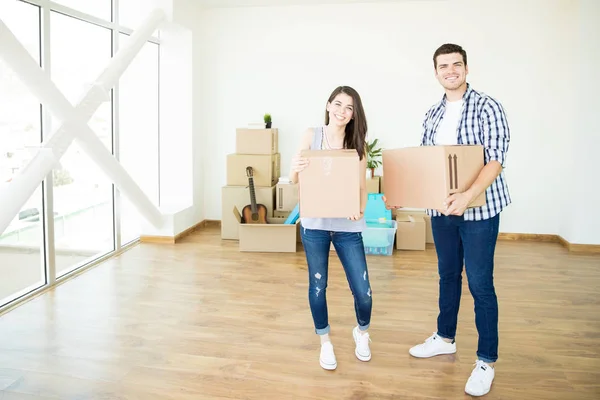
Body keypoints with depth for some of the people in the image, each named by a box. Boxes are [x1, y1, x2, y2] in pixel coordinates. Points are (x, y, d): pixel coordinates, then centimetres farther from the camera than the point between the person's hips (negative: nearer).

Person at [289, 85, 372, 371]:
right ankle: (325, 342, 33)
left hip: (347, 226, 1)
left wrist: (360, 209, -21)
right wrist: (295, 169, -21)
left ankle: (362, 332, 34)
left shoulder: (357, 144, 0)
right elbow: (294, 179, 3)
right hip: (314, 224, 0)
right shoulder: (312, 135, -1)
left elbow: (362, 188, 0)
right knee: (318, 285, 11)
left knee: (363, 291, 1)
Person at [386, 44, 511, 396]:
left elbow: (496, 158, -16)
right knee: (448, 275, 17)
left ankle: (487, 361, 13)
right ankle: (445, 339, 35)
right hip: (442, 209, 6)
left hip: (479, 210, -6)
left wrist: (468, 195, -30)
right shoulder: (432, 116, 10)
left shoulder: (487, 107, -8)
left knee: (480, 284, -1)